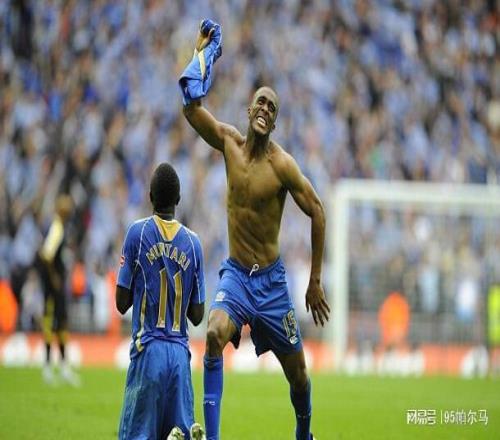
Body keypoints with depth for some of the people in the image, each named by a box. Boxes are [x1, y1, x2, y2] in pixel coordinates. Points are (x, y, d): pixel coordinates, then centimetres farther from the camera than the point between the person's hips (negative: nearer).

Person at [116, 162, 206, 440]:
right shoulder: (193, 242, 7)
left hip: (148, 349, -3)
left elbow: (122, 302, 0)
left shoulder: (138, 232, -3)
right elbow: (197, 316, 11)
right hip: (181, 353, 3)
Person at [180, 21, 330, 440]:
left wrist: (315, 281, -7)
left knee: (297, 371, 8)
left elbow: (317, 212, -8)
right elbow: (192, 106, -6)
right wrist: (203, 54, -5)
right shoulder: (230, 142, -1)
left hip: (271, 279, -2)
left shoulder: (282, 165, -12)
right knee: (215, 334, -28)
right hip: (235, 274, 2)